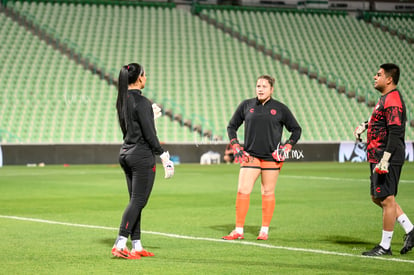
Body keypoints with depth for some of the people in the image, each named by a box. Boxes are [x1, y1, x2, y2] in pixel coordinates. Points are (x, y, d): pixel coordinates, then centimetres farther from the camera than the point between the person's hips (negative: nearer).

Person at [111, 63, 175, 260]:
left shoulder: (122, 100, 9)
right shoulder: (141, 102, -16)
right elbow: (149, 134, -17)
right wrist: (164, 156, -12)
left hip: (125, 153, 8)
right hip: (142, 156, -8)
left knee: (135, 201, 12)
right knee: (138, 201, -6)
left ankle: (136, 246, 14)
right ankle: (120, 245, -11)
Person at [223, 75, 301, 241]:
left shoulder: (280, 109, 3)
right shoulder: (246, 105, 6)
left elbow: (296, 129, 11)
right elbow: (232, 126, 16)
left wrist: (286, 147, -1)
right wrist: (235, 146, 4)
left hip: (272, 157, 0)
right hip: (250, 155, 1)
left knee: (268, 193, 3)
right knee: (242, 191, -8)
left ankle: (264, 230, 13)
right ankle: (239, 231, -4)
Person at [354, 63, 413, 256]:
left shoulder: (392, 101, -17)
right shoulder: (385, 98, 15)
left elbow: (395, 132, -24)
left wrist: (385, 159, -27)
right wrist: (365, 125, 23)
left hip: (388, 158, -11)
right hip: (377, 157, 11)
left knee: (386, 199, -4)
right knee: (378, 198, 16)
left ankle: (385, 246, 3)